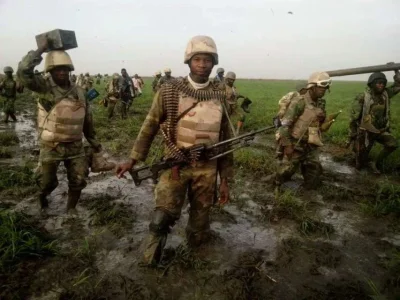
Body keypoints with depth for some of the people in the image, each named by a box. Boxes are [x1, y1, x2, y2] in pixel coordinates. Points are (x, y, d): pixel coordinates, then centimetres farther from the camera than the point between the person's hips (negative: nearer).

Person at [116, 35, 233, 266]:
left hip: (207, 168, 2)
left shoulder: (220, 98, 2)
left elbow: (226, 139, 7)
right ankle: (151, 258, 22)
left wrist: (226, 180, 6)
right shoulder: (170, 91, -5)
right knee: (163, 216, -7)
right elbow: (150, 126, 3)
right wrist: (133, 159, 1)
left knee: (201, 217, 14)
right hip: (176, 164, -2)